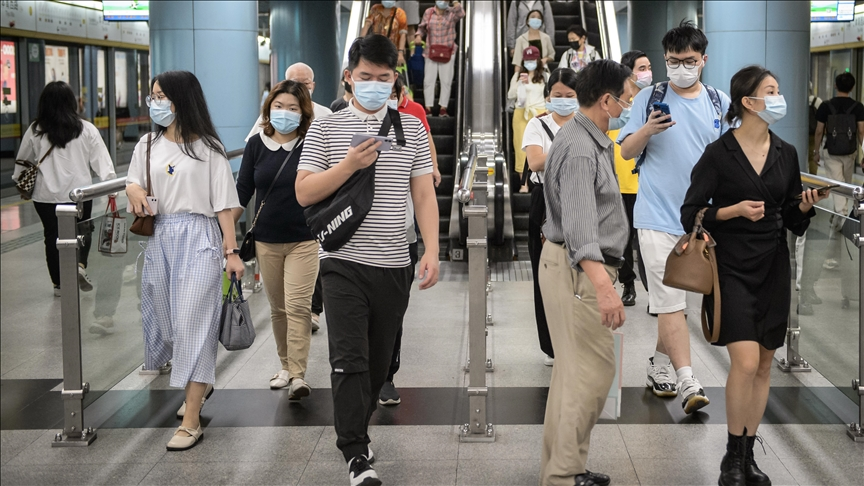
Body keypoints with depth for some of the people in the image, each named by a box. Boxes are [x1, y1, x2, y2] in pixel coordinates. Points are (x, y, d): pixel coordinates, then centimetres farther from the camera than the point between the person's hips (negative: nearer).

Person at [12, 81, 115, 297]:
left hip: (46, 195, 1)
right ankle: (80, 265, -7)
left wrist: (20, 181, 25)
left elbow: (23, 161, 9)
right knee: (83, 230, 18)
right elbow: (101, 160, -8)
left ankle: (59, 284, 19)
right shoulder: (86, 129, -6)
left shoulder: (35, 130, -3)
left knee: (52, 236, 13)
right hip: (79, 192, -1)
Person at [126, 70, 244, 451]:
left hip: (198, 238, -6)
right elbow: (133, 184, 19)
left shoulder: (207, 148, -3)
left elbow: (223, 203, -5)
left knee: (191, 322, -10)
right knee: (164, 318, 11)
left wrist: (231, 251, -8)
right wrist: (133, 191, -6)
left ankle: (191, 421, -8)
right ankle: (200, 383, 38)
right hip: (159, 238, 6)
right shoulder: (147, 146, 11)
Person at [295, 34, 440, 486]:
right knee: (349, 360, -8)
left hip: (394, 264, 3)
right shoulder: (325, 128, 2)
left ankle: (355, 430, 31)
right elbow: (304, 193, -3)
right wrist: (349, 165, -17)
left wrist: (431, 251, -3)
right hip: (344, 262, -3)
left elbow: (424, 195, 7)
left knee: (379, 361, 11)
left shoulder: (411, 128, 8)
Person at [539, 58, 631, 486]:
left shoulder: (591, 140, 11)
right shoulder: (580, 149, -22)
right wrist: (602, 286, -46)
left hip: (579, 267, 11)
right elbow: (579, 225, -35)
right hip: (577, 270, -11)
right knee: (590, 370, -9)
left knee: (575, 370, 14)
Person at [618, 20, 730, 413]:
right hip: (657, 214, -3)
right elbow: (625, 152, 1)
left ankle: (660, 364, 29)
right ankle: (686, 381, -12)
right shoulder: (649, 98, 0)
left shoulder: (720, 103, 8)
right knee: (670, 299, -9)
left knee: (671, 296, 14)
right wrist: (646, 131, -19)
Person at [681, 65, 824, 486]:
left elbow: (793, 221, 14)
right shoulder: (718, 153, -7)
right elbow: (690, 214, -6)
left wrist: (804, 207, -7)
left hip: (773, 269, 5)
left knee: (764, 364, 7)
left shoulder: (786, 154, 7)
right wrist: (734, 210, -19)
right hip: (731, 267, -5)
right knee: (746, 361, -14)